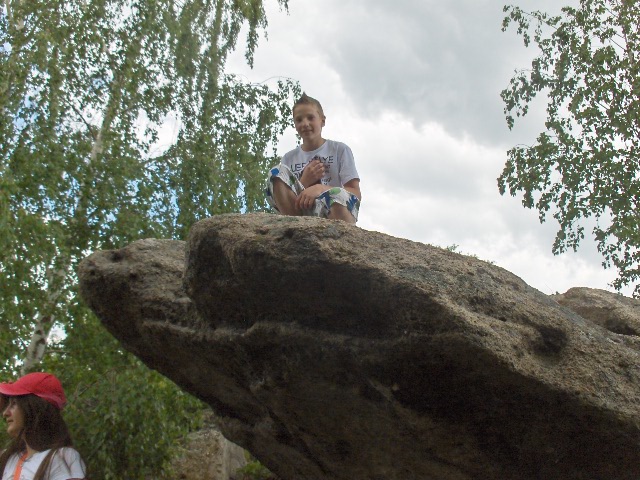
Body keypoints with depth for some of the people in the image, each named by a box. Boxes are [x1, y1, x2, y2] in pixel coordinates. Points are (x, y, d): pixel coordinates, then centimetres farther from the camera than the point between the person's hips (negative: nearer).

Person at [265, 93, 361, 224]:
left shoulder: (340, 149, 8)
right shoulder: (289, 158, 16)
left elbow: (356, 194, -2)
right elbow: (282, 200, 8)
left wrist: (321, 188, -18)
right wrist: (304, 183, -9)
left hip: (333, 215, -3)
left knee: (338, 195, -38)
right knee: (278, 172, -18)